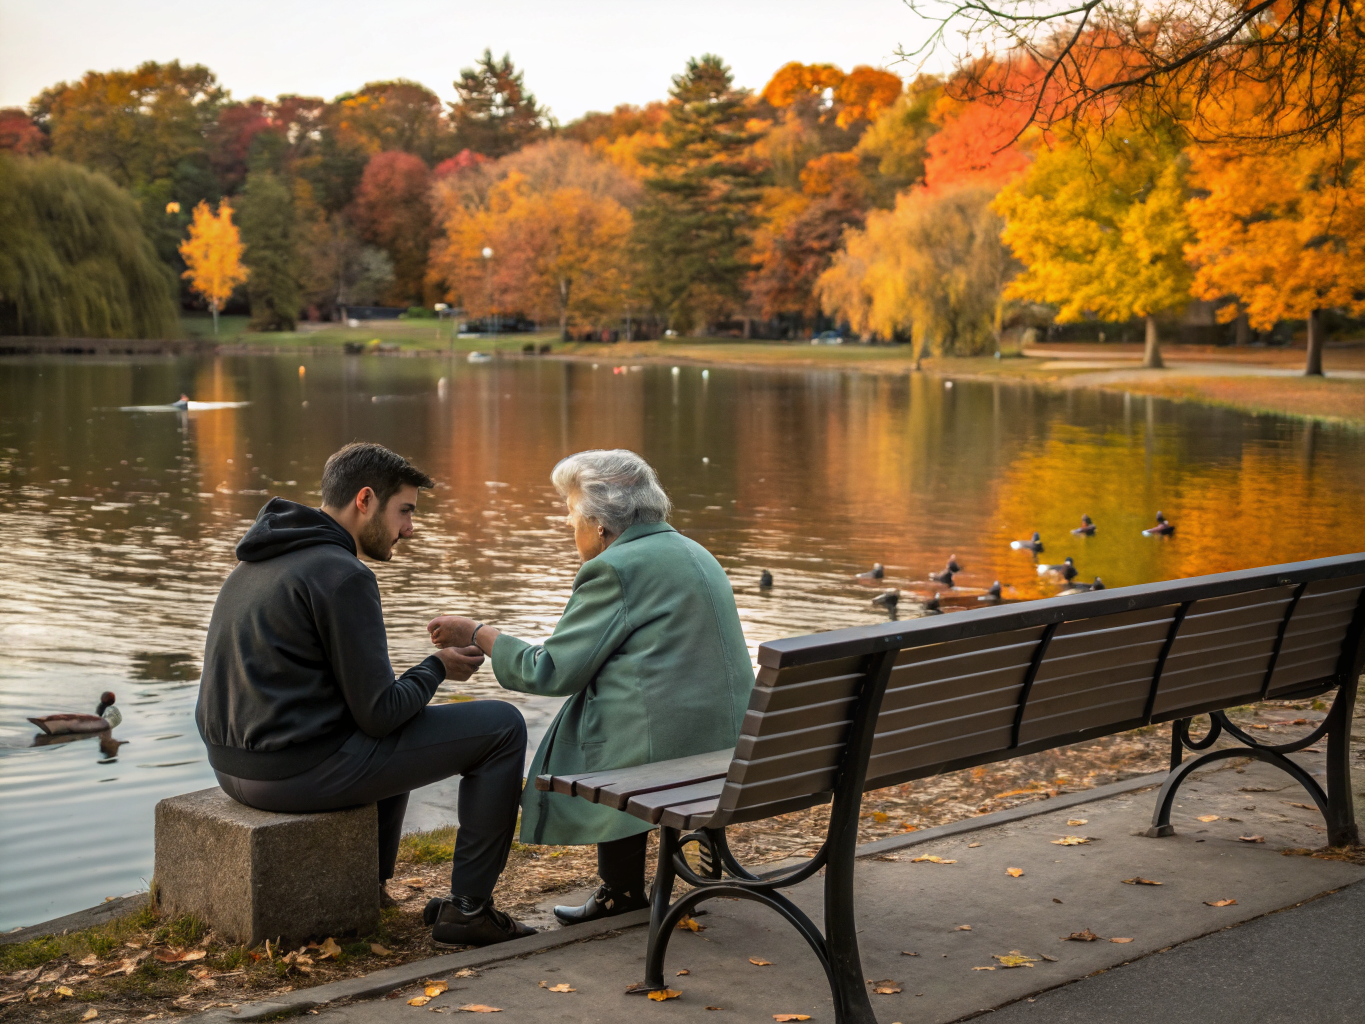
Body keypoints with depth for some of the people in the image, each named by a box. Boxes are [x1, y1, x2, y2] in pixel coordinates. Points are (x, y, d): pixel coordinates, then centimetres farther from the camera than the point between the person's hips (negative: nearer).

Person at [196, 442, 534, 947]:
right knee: (502, 726, -1)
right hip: (301, 770, -10)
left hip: (234, 765, 10)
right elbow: (378, 713, -17)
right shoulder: (343, 575, -17)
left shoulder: (257, 561, 13)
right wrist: (437, 668, 2)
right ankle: (469, 908, 5)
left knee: (401, 726, 36)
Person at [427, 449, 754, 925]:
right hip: (728, 739, 9)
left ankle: (623, 889, 20)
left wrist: (475, 634, 1)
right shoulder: (691, 552, 17)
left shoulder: (615, 568, -12)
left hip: (669, 744, -8)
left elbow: (551, 671, -10)